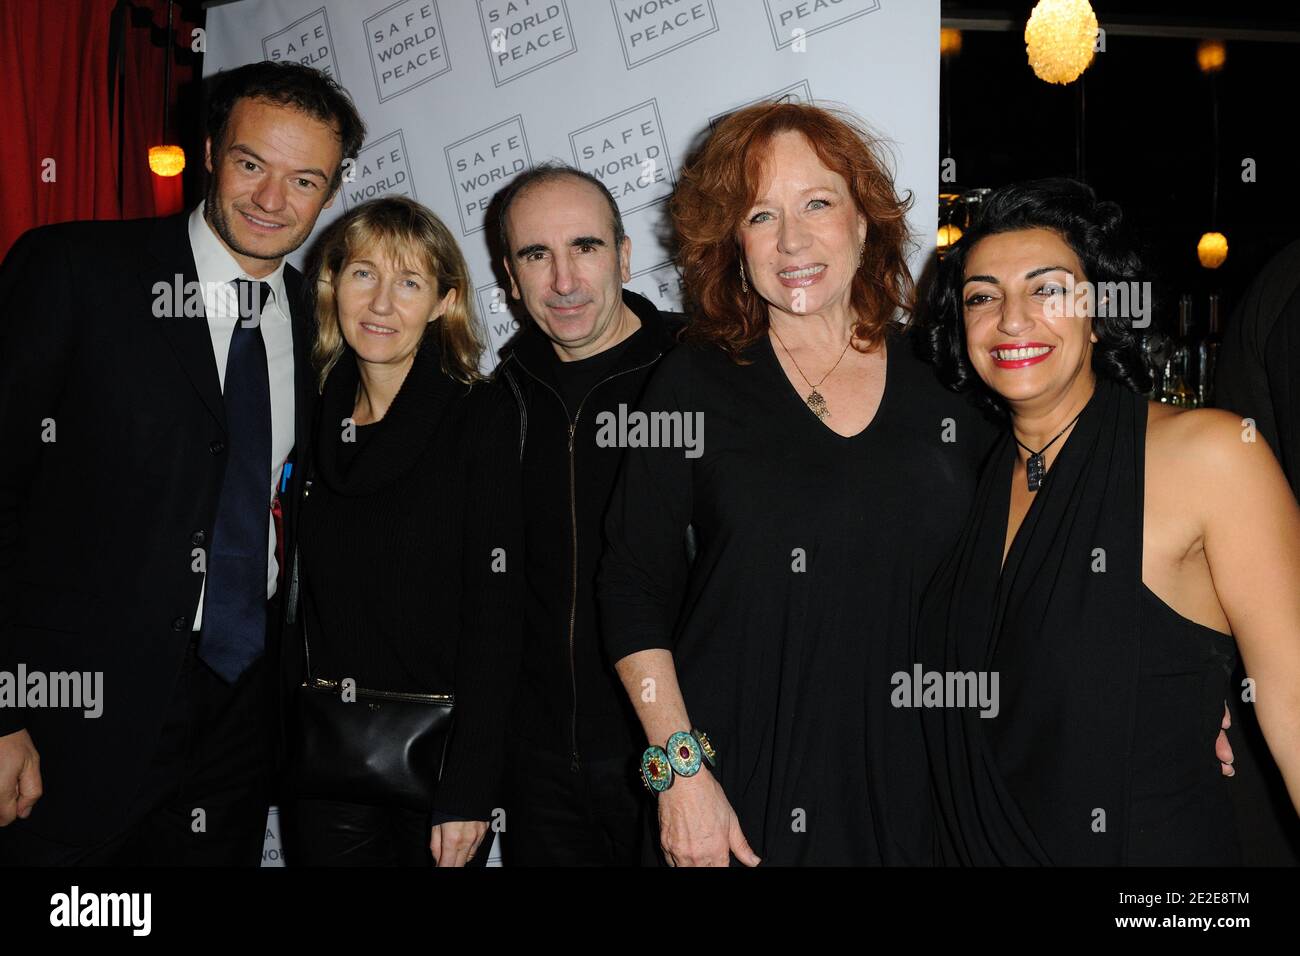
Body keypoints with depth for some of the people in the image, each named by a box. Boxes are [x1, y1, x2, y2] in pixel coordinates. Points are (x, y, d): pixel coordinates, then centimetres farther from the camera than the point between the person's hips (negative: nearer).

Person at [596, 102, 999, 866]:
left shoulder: (945, 382, 2)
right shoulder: (695, 386, -3)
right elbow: (633, 591, -3)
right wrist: (680, 769, -10)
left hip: (905, 781, 2)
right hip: (737, 781, -1)